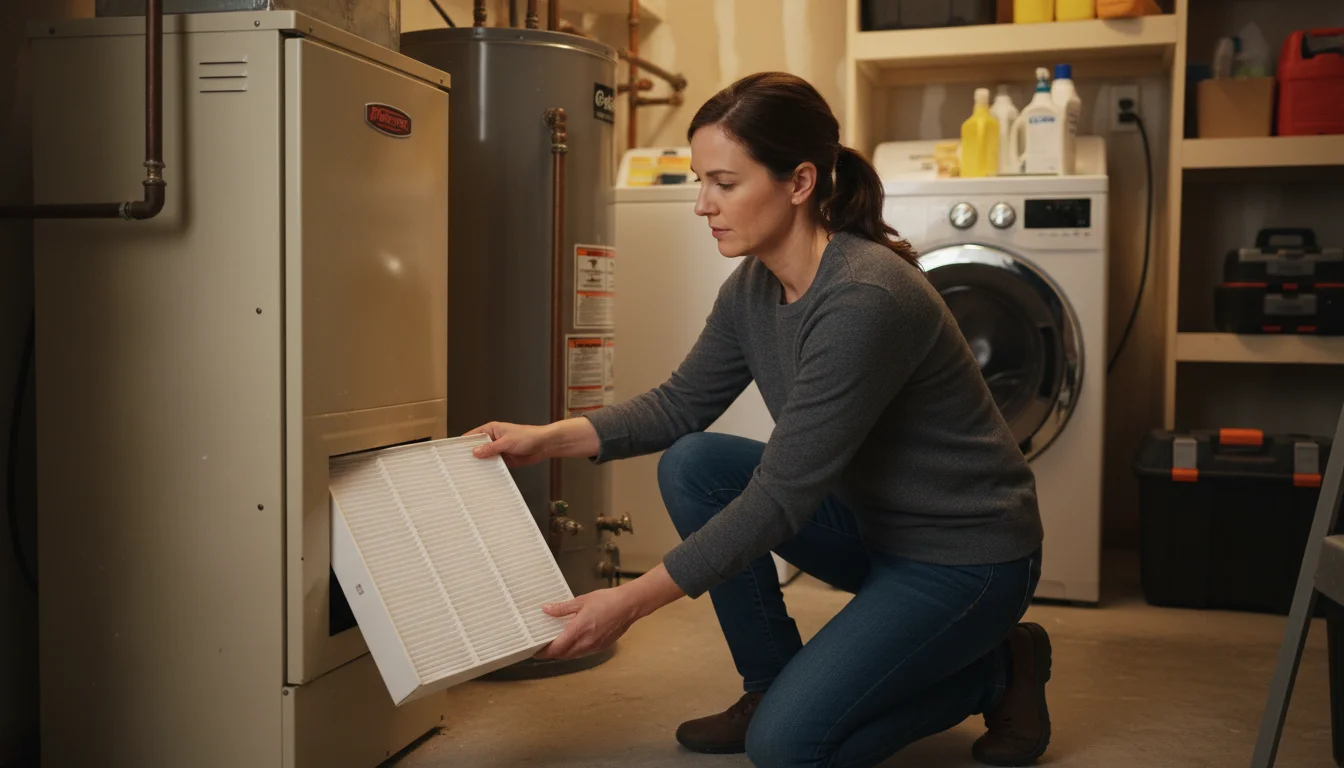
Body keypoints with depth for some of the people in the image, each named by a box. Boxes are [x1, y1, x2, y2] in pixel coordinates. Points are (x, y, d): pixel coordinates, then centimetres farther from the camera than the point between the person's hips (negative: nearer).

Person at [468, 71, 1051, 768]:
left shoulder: (865, 299, -31)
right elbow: (682, 404, 8)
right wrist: (550, 437, -5)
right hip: (871, 522, 8)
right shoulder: (755, 285, -4)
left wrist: (631, 601, -26)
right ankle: (771, 684, 7)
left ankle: (996, 670, 6)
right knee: (691, 466, -7)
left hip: (966, 554, -8)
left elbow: (779, 498, -29)